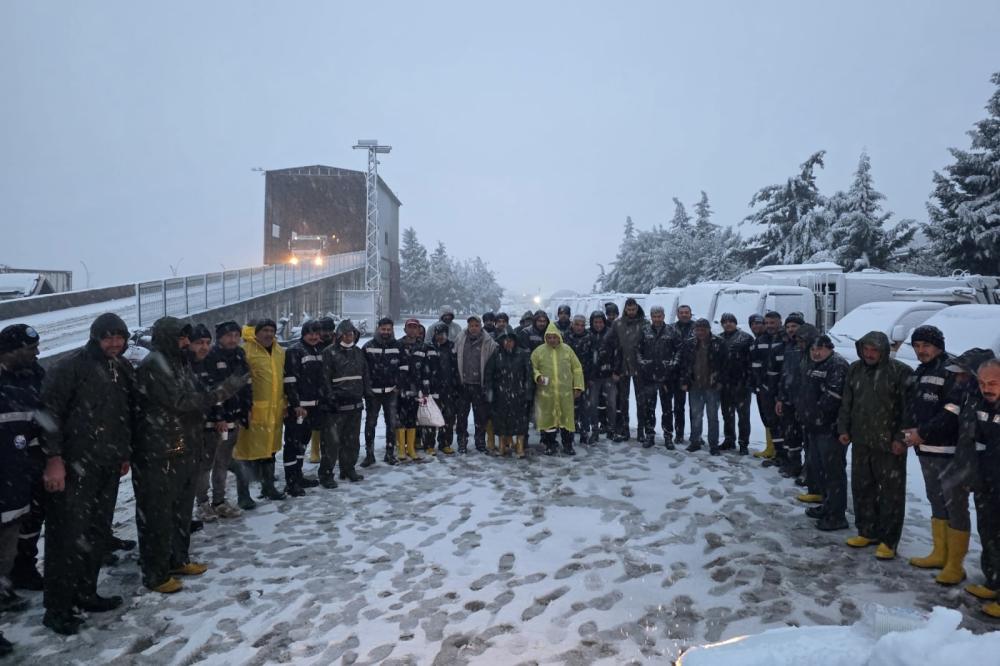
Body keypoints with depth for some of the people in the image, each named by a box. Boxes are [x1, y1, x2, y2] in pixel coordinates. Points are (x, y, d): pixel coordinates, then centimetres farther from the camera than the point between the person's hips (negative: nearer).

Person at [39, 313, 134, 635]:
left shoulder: (124, 370, 13)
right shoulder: (71, 367, -9)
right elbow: (50, 411, -15)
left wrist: (124, 453, 18)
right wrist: (53, 458, -20)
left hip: (107, 467, 7)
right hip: (74, 466, -7)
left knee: (98, 534, 14)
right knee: (69, 536, -3)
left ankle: (85, 594, 27)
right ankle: (58, 608, 8)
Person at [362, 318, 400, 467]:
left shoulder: (397, 346, 2)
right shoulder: (368, 347, -3)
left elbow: (402, 368, 8)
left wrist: (398, 385, 2)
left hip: (391, 392, 1)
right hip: (372, 392, -1)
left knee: (392, 423, 4)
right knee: (370, 423, 5)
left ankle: (390, 453, 16)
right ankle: (369, 454, 15)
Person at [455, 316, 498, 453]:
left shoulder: (488, 342, -3)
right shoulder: (460, 340, 5)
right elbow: (454, 360, 11)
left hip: (479, 385, -1)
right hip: (463, 384, 2)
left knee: (481, 415, 7)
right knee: (462, 415, 6)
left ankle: (480, 441, 21)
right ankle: (462, 442, 16)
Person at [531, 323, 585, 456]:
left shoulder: (567, 350, 3)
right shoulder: (538, 351, 0)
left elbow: (577, 369, 7)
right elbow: (532, 368, 7)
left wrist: (578, 387, 3)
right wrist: (537, 376, -14)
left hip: (566, 393, 1)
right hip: (546, 393, -1)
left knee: (567, 418, 7)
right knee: (548, 419, 6)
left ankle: (568, 445, 22)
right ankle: (550, 445, 20)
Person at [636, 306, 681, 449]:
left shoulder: (671, 331, 3)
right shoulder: (645, 331, 5)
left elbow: (678, 349, 6)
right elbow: (638, 350, 9)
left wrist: (674, 363, -5)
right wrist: (642, 362, -2)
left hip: (666, 375, -1)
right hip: (648, 375, 1)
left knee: (667, 407, 6)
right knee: (648, 406, 5)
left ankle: (668, 436, 14)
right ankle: (649, 435, 16)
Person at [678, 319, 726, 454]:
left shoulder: (718, 343, -4)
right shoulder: (688, 344, 3)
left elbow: (723, 363, -3)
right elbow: (683, 364, 5)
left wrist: (720, 381, -8)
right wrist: (684, 382, 1)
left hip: (712, 386, -2)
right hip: (695, 386, 2)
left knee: (712, 416, 6)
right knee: (696, 415, 9)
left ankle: (713, 444, 13)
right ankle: (695, 441, 20)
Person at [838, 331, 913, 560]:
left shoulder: (900, 371, -10)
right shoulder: (855, 369, 7)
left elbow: (909, 409, -11)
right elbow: (846, 403, 14)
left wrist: (901, 438, -14)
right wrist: (844, 429, 9)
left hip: (889, 445, -6)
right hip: (861, 442, 6)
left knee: (891, 492, 2)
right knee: (861, 487, 14)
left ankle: (888, 541, 11)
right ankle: (867, 532, 29)